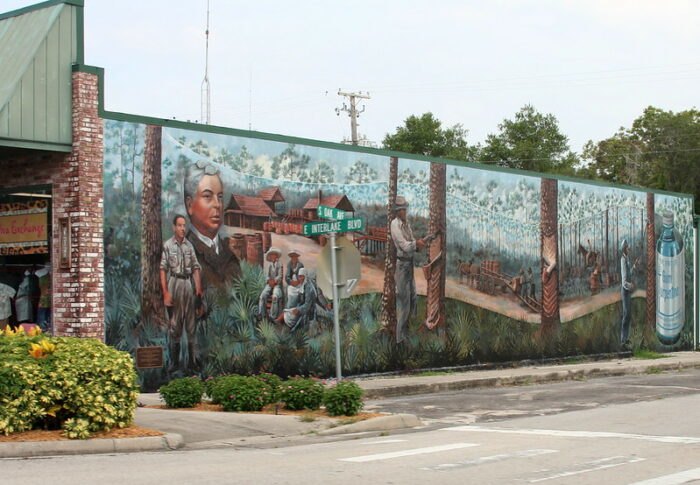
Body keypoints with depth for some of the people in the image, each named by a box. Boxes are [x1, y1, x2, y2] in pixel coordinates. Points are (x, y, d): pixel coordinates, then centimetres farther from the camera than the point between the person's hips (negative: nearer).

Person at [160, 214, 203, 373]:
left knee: (191, 323, 6)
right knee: (174, 324, 2)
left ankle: (194, 359, 12)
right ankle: (175, 362, 7)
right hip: (174, 283, -4)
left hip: (188, 283, 4)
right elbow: (163, 270, -7)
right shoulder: (167, 245, -4)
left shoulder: (189, 245, 8)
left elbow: (196, 268, 10)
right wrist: (165, 292, -11)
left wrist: (198, 288, 2)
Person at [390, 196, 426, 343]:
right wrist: (416, 243, -11)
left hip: (409, 262, 9)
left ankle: (408, 330, 30)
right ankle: (400, 336, 2)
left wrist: (417, 245, -8)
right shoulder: (395, 224, -16)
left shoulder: (406, 223, 11)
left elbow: (410, 244, 12)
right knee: (403, 299, -5)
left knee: (412, 297, 17)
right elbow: (404, 245, -21)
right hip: (401, 263, -9)